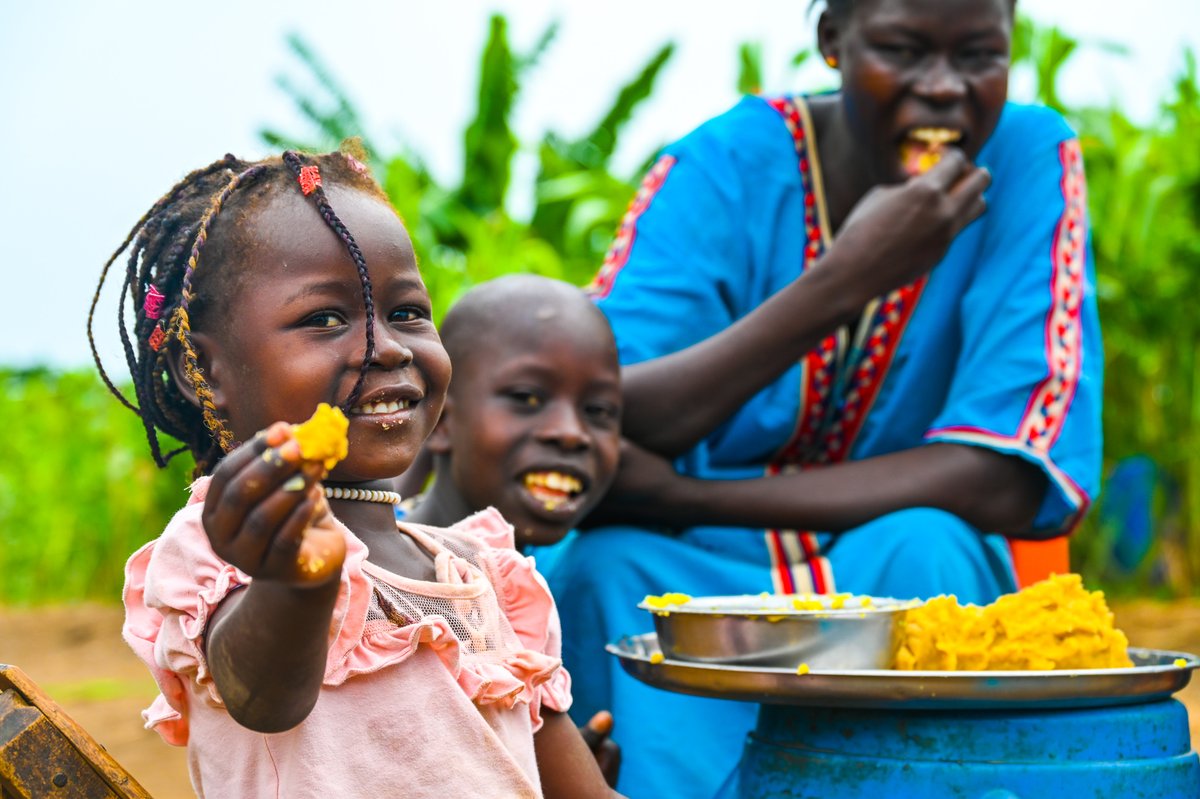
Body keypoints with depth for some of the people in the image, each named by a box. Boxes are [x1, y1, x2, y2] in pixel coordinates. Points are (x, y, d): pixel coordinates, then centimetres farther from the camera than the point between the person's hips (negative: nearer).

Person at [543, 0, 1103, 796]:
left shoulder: (1033, 159, -10)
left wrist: (679, 495, -21)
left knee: (923, 546, -31)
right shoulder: (725, 170, -12)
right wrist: (841, 282, -33)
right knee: (606, 565, -30)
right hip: (693, 585, 0)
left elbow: (1006, 485, -19)